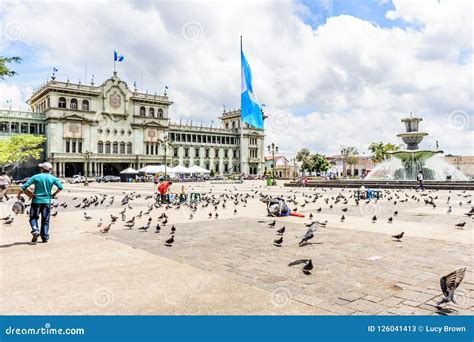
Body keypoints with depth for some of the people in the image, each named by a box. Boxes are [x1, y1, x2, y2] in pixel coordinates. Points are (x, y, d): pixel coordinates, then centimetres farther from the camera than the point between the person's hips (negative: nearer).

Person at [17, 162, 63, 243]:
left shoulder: (35, 177, -3)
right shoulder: (52, 178, 1)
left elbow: (24, 187, -6)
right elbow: (60, 187, -4)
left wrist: (19, 195, 9)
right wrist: (54, 194, 11)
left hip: (36, 200, -1)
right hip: (47, 201, 1)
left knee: (33, 218, 14)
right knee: (45, 220, 9)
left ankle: (35, 230, -10)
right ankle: (45, 237, 7)